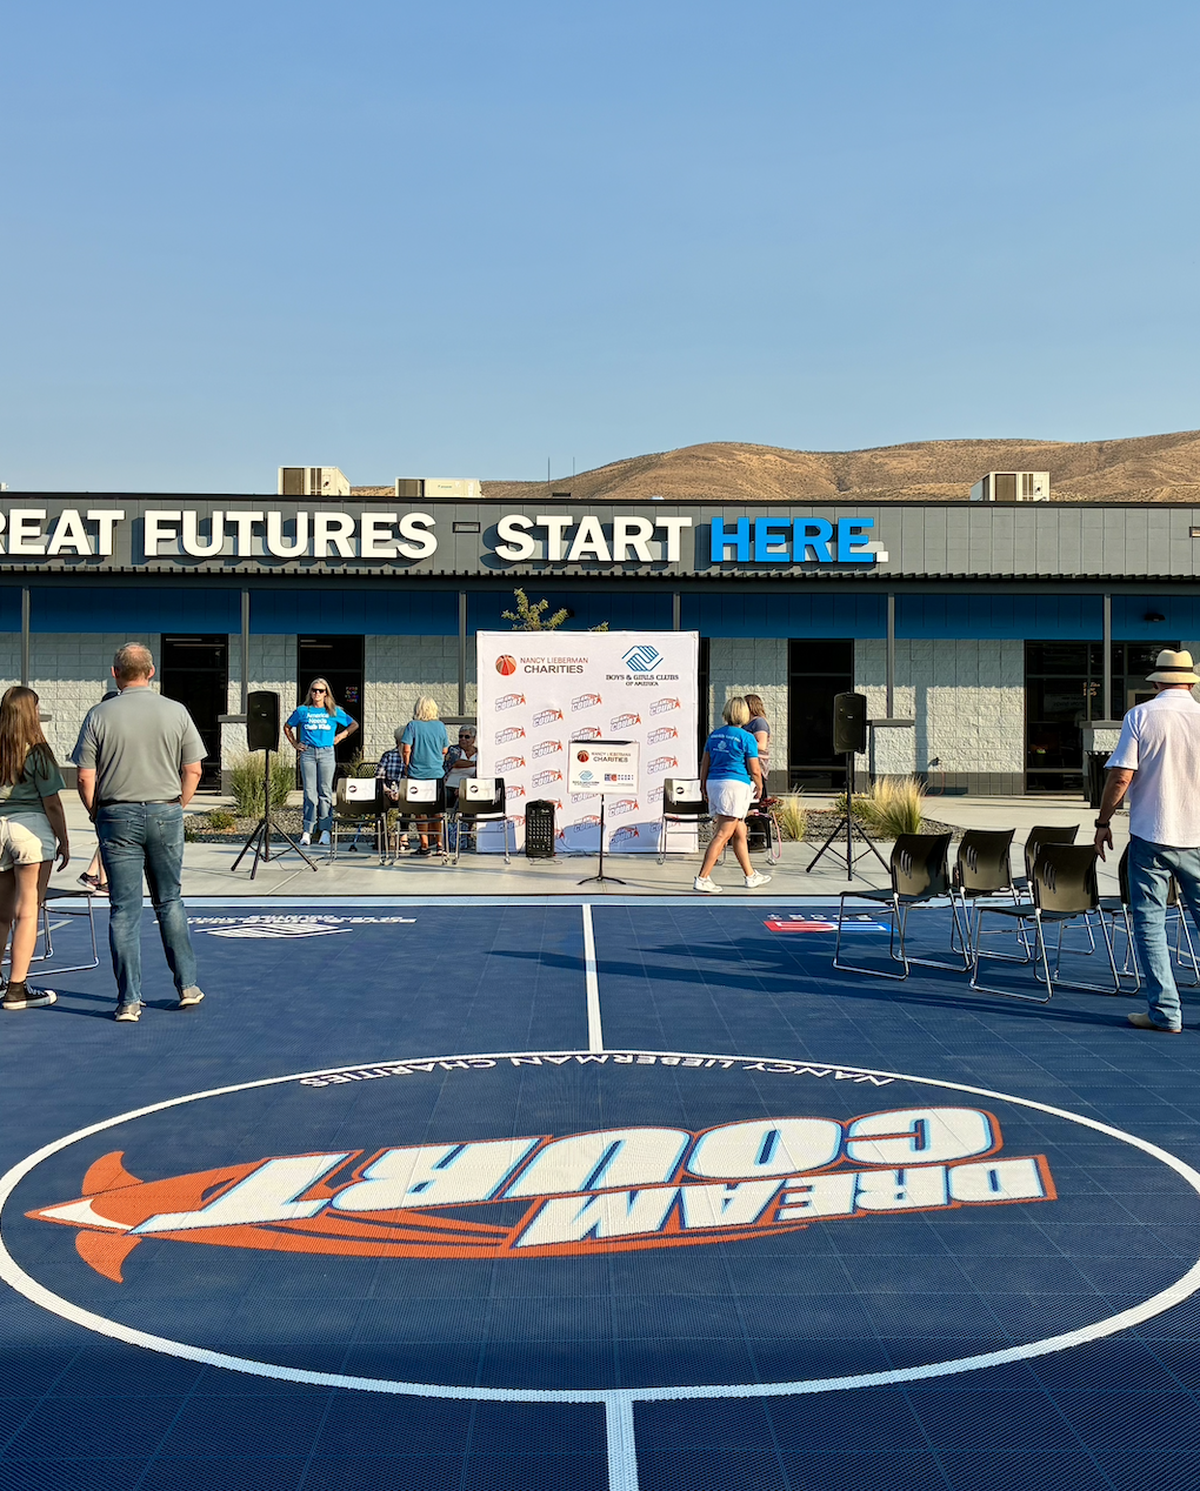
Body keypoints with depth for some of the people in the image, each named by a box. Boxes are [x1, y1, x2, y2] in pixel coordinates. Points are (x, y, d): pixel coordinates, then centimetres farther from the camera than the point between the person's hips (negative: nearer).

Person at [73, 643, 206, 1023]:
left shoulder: (99, 714, -5)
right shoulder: (176, 712, 0)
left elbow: (84, 777, -6)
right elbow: (193, 770, 1)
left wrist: (97, 815, 8)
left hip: (117, 816, -2)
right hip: (165, 813, 2)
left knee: (124, 909, 3)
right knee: (169, 902, 15)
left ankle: (129, 1000, 4)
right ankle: (187, 985, 18)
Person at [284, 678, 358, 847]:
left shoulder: (334, 712, 8)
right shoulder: (302, 711, 9)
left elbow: (354, 725, 18)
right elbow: (287, 727, 22)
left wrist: (341, 736, 7)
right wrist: (295, 744, 14)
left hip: (326, 753, 0)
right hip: (307, 753, 0)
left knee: (325, 791, -3)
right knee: (310, 792, -3)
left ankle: (325, 829, 0)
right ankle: (308, 830, -1)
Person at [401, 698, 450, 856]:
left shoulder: (412, 725, -6)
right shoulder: (440, 726, 3)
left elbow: (406, 749, -11)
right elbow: (445, 750, 8)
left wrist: (406, 766, 2)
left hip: (417, 773, -3)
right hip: (437, 773, 3)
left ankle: (425, 845, 3)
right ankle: (438, 843, 13)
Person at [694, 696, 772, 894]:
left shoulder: (715, 734, 10)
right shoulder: (747, 738, -7)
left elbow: (705, 763, 14)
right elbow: (754, 770, -6)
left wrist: (703, 785, 25)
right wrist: (759, 787, 11)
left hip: (714, 783, 7)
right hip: (735, 785, -7)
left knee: (739, 832, 17)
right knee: (723, 834, -7)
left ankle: (751, 876, 25)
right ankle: (702, 878, -12)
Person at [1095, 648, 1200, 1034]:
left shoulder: (1141, 716, -5)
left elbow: (1121, 775, -9)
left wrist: (1103, 821, 2)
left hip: (1150, 835, -2)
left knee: (1149, 921, 3)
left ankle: (1164, 1011, 2)